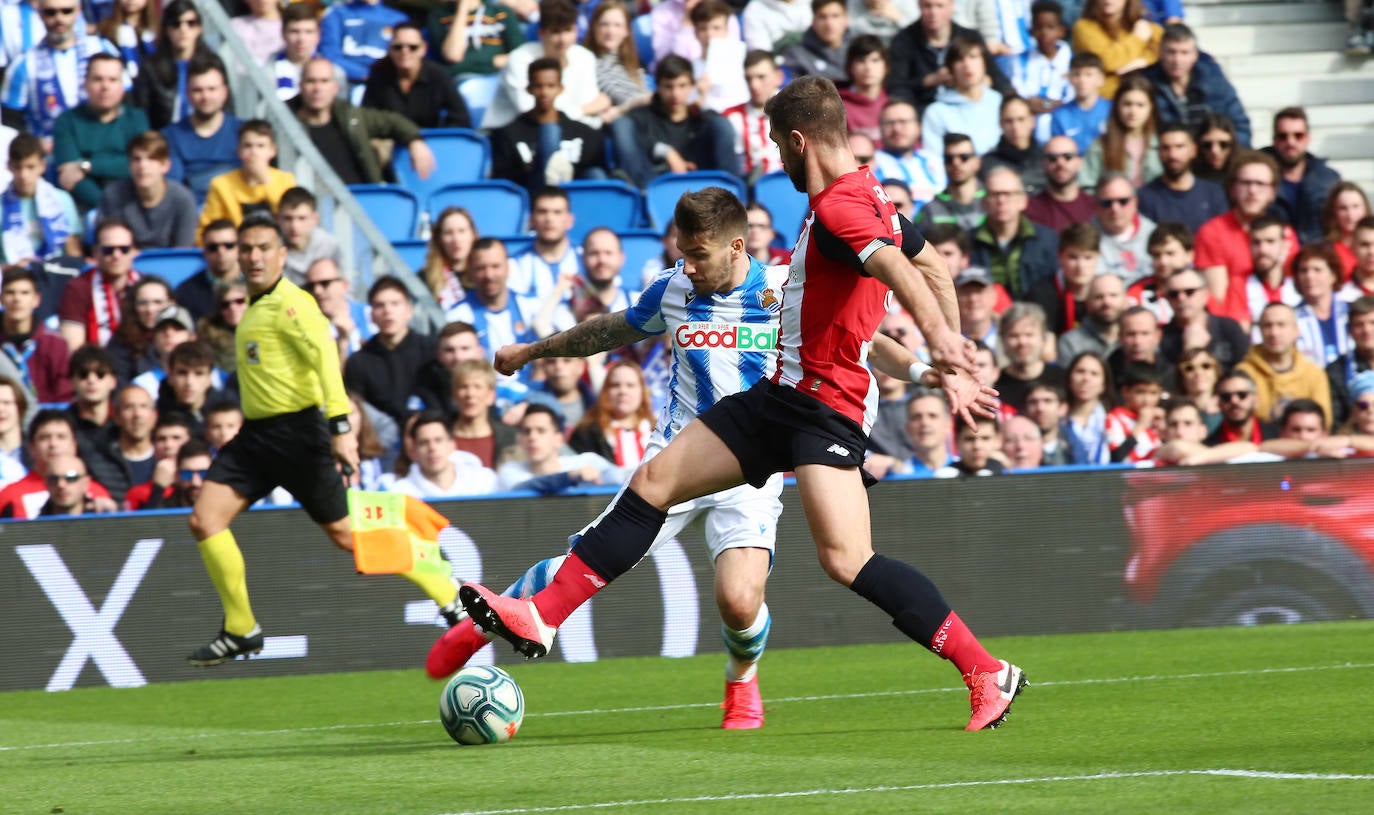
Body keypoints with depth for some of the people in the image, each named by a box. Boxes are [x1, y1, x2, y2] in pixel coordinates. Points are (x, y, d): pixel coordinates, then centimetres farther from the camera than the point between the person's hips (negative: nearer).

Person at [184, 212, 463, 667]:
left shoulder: (290, 304, -13)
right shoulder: (255, 308, 15)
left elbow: (325, 357, -24)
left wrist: (340, 426, -33)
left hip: (296, 432, -8)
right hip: (257, 433, 8)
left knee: (343, 533, -3)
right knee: (204, 519, -5)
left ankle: (452, 599, 8)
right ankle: (240, 630, 4)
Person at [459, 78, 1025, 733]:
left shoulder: (837, 209, -17)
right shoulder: (872, 197, 13)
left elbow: (899, 270, -34)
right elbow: (935, 270, 22)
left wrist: (938, 338, -51)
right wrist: (952, 363, 27)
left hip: (824, 404, -11)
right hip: (784, 393, 11)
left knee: (845, 559, -22)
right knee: (654, 482, 9)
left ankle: (987, 672, -15)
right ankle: (542, 616, 12)